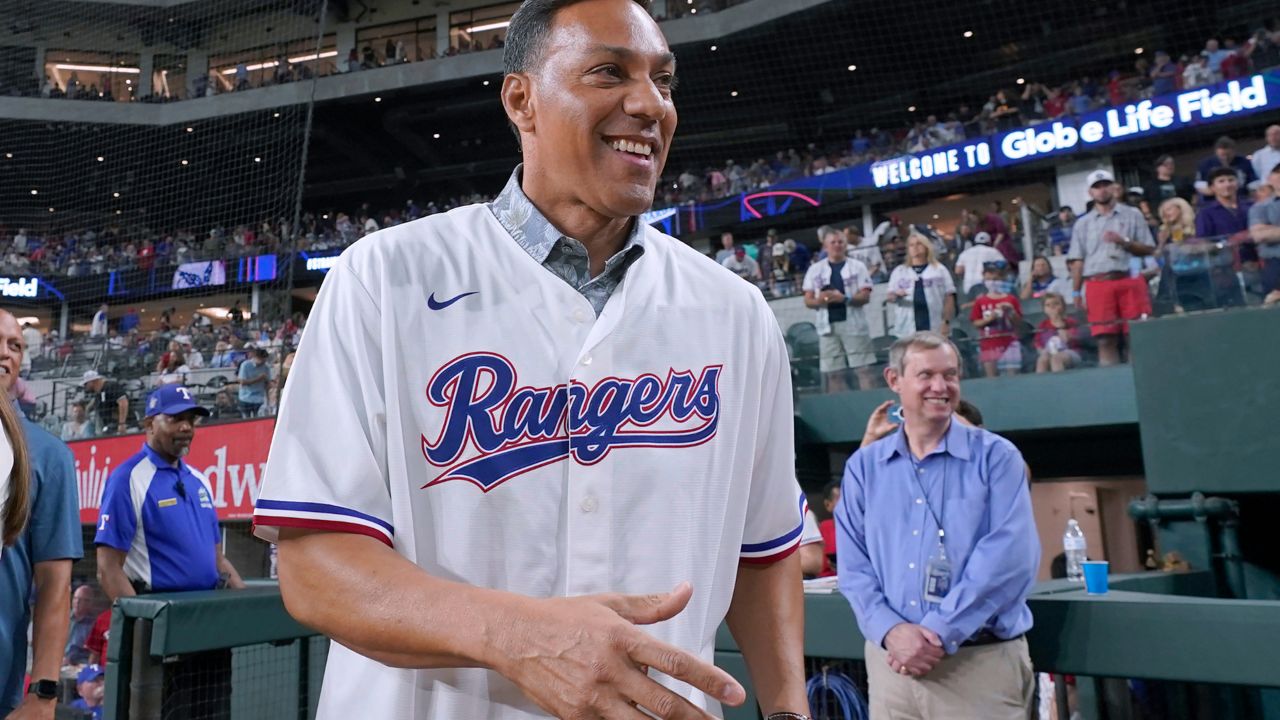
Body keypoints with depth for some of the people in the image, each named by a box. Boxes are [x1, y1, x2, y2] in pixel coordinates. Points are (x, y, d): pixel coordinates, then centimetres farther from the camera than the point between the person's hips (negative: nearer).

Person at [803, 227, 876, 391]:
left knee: (863, 369, -4)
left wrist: (844, 299, -18)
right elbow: (808, 300, 9)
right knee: (834, 373, 4)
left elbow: (865, 296, -1)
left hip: (853, 324, -2)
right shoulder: (815, 269, 10)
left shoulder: (857, 267, 5)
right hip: (827, 326, 2)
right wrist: (818, 301, -14)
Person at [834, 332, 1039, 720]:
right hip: (891, 662, 2)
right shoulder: (863, 466, 6)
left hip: (983, 663, -2)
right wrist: (891, 631, -14)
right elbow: (854, 565, 2)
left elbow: (1011, 557, -12)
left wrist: (941, 632, -17)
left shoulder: (996, 457, -2)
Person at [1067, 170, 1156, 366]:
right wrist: (1076, 291, 1)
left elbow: (1149, 249, 7)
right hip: (1097, 284, 0)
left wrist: (1124, 242, -9)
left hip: (1129, 281, 0)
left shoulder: (1132, 215, 12)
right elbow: (1077, 260, 9)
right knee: (1106, 339, -4)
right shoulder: (1082, 223, 14)